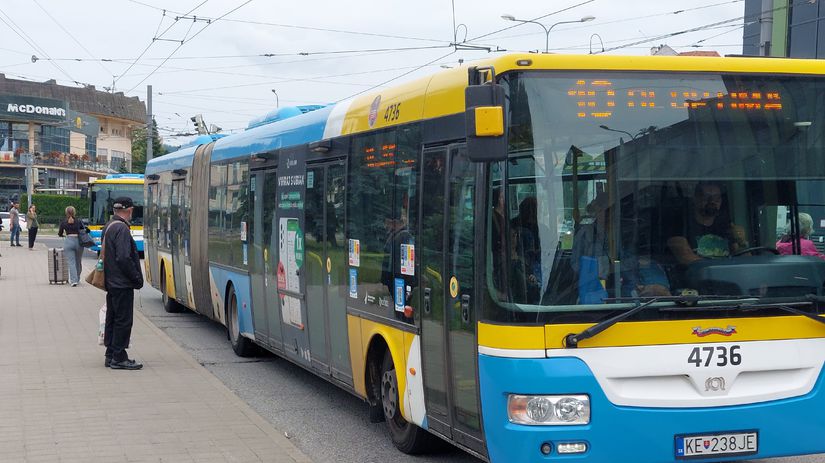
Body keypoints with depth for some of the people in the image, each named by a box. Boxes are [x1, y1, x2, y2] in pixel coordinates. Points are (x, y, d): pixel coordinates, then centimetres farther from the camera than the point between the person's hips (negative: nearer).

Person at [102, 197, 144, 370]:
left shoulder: (108, 227, 13)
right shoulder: (122, 229, -18)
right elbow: (124, 258, -23)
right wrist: (137, 278, -14)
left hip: (111, 282, 10)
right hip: (122, 284, -10)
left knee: (112, 319, 14)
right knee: (123, 320, -5)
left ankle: (110, 355, 20)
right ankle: (118, 358, -3)